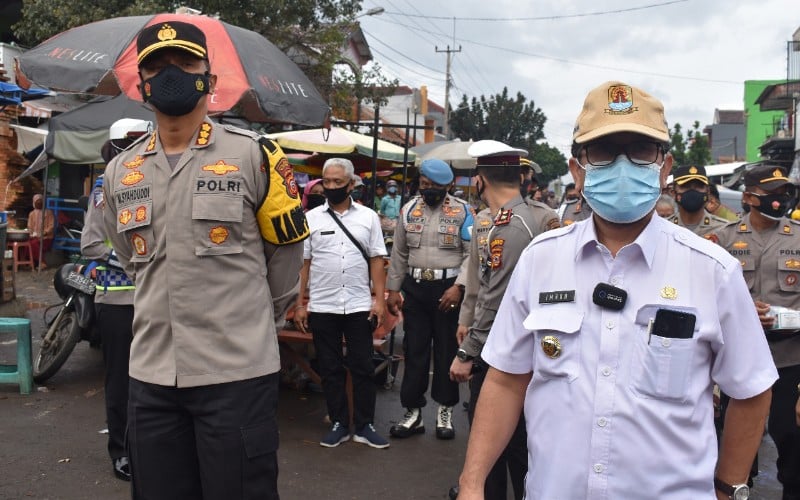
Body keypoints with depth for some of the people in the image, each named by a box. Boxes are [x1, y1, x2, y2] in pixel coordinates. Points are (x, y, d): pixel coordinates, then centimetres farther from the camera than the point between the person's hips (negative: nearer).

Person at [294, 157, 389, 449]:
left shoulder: (368, 217, 4)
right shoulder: (311, 218, 3)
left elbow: (376, 260, 3)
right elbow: (301, 263, 3)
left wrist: (379, 299, -4)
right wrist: (298, 304, -1)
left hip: (359, 305, 0)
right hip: (322, 307, 0)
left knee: (362, 368, 5)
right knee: (330, 369, 9)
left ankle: (365, 426, 16)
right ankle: (339, 424, 21)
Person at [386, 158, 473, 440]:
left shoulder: (462, 211, -4)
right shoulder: (409, 210, 7)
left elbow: (471, 255, -9)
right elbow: (399, 254, 11)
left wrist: (458, 287, -18)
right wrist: (393, 289, 8)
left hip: (448, 288, -3)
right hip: (415, 287, 3)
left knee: (447, 350, 7)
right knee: (414, 350, 8)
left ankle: (445, 411, 22)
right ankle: (413, 412, 19)